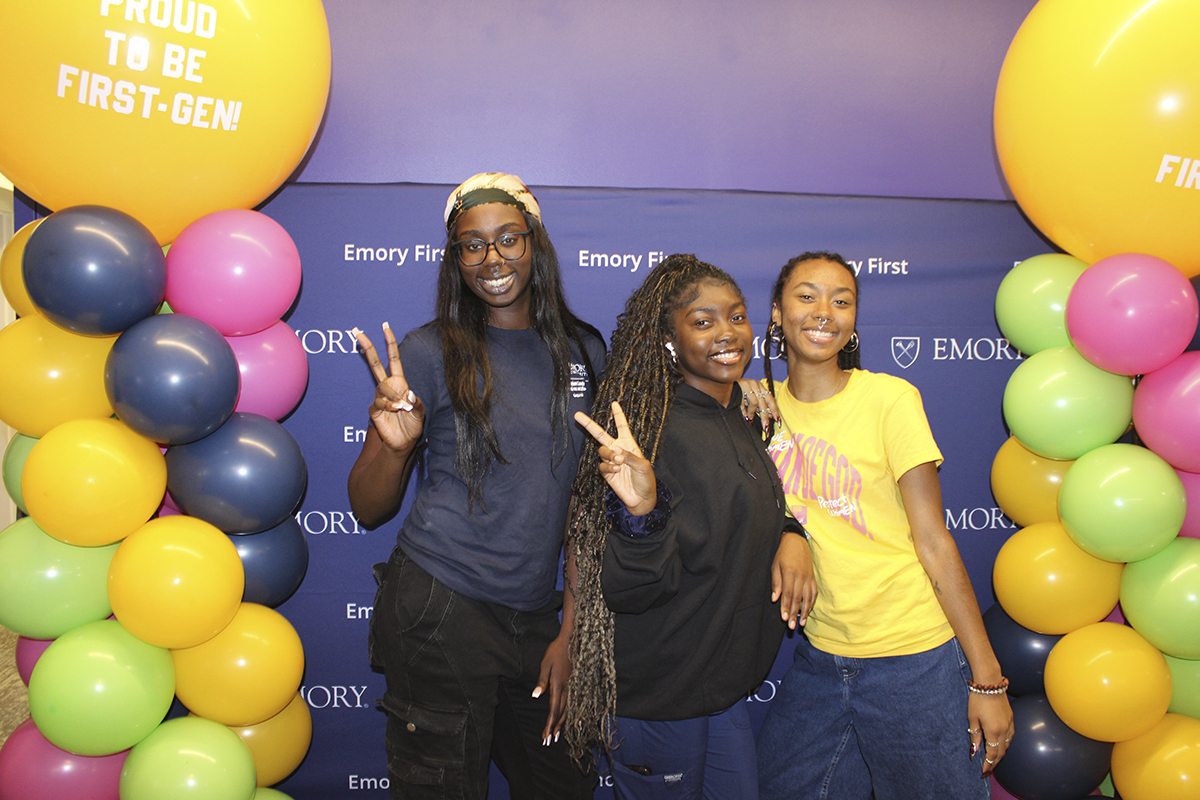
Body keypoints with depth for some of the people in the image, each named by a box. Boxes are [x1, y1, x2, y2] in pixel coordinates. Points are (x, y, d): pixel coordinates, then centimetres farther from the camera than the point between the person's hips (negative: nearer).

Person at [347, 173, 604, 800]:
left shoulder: (584, 352, 5)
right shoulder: (429, 353, -5)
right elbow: (367, 509, -2)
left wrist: (572, 630, 5)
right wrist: (395, 446, -23)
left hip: (535, 618, 4)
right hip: (441, 611, -4)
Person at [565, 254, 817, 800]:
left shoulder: (742, 420, 2)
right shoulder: (656, 433, -22)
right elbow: (629, 590, -24)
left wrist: (791, 535, -3)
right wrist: (642, 513, -42)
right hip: (658, 699, -7)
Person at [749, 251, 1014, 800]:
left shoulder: (890, 399, -10)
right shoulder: (764, 404, 1)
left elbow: (932, 539, -10)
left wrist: (987, 677, -10)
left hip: (913, 659, -4)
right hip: (820, 657, 4)